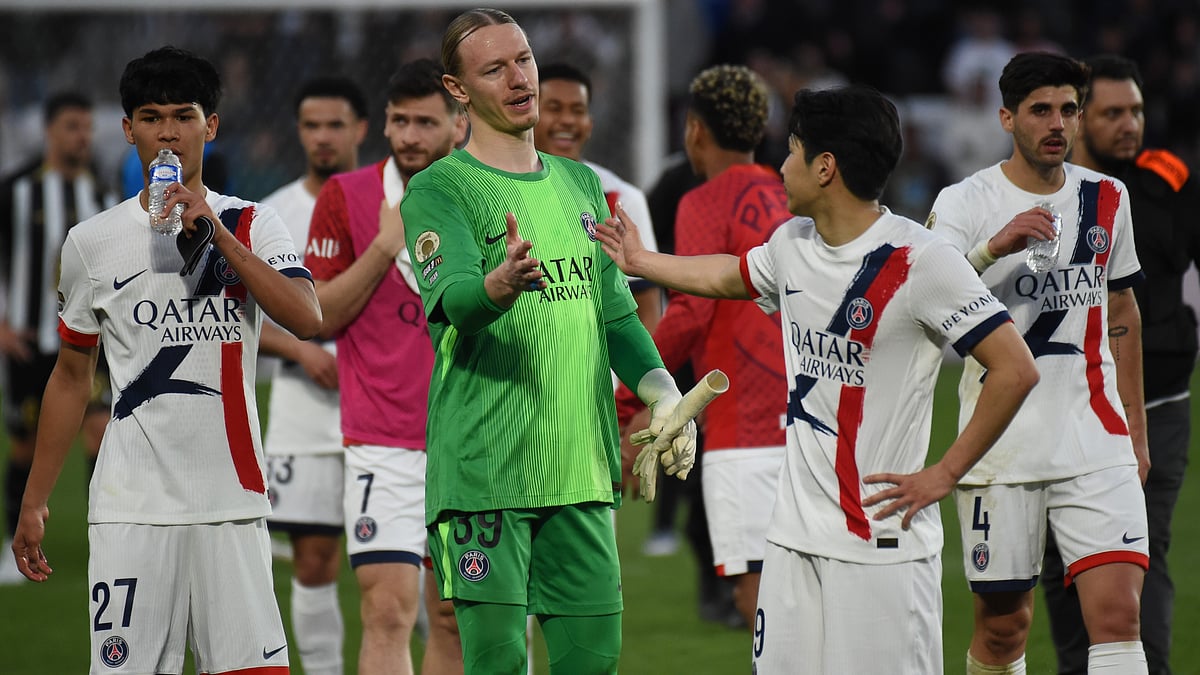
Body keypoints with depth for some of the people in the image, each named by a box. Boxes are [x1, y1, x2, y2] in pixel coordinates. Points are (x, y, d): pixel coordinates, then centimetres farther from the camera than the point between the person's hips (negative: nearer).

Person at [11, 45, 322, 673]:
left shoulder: (251, 226, 6)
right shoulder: (92, 242, 8)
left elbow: (307, 319, -12)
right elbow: (71, 375, 16)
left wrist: (216, 234, -18)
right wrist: (34, 501, 14)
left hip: (232, 501, 0)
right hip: (130, 504, 0)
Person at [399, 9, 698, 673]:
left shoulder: (581, 184, 18)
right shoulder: (438, 190, -3)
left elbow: (615, 312, 23)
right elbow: (450, 299, -21)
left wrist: (662, 391, 5)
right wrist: (498, 288, -44)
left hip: (582, 469, 6)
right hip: (484, 469, -6)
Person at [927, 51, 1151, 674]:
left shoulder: (1106, 199, 9)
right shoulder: (964, 203, -3)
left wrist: (1135, 427, 19)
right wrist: (994, 247, -32)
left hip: (1097, 444, 2)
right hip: (999, 450, -2)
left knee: (1117, 613, -12)